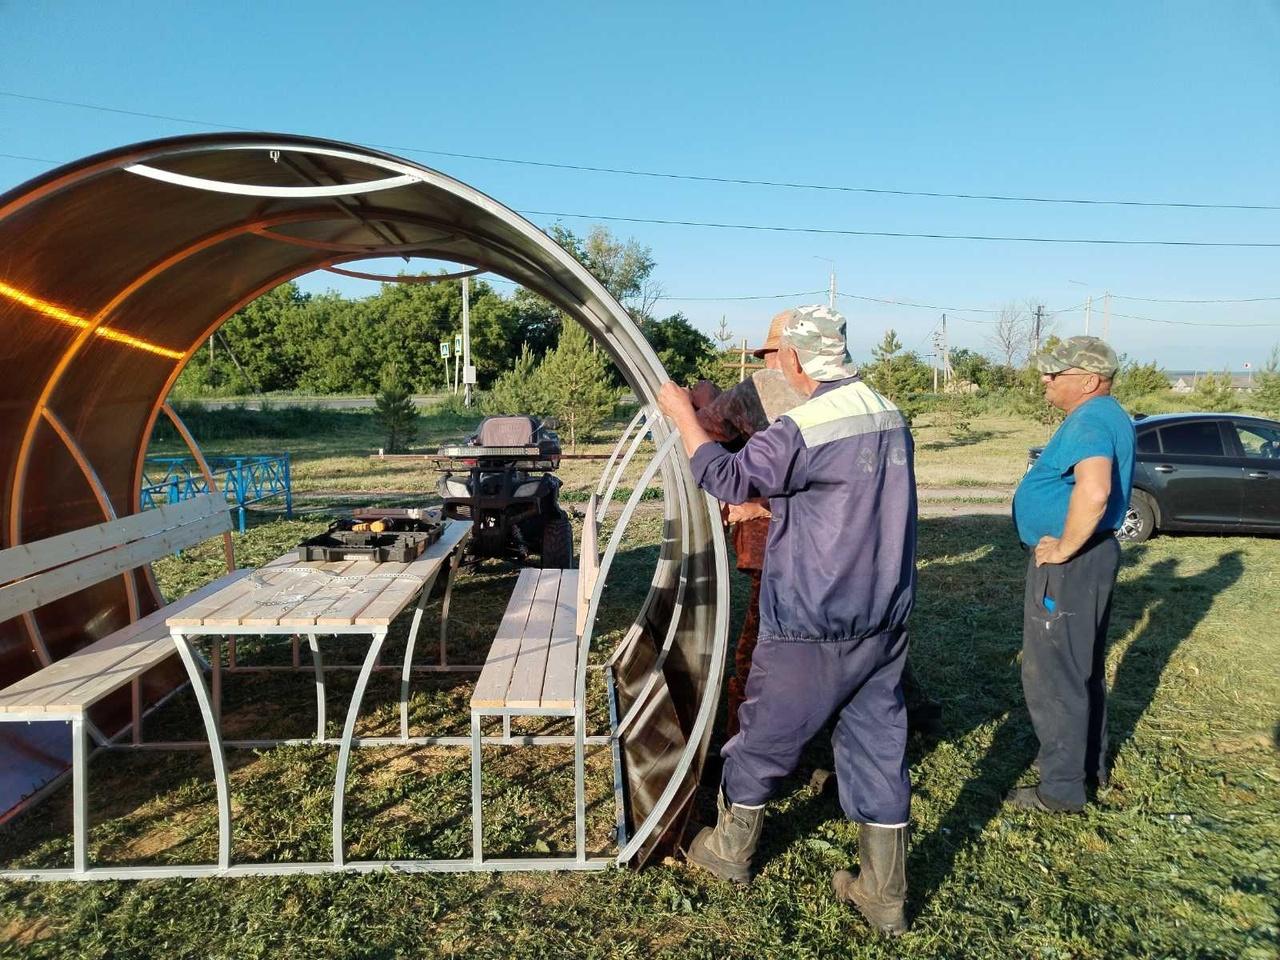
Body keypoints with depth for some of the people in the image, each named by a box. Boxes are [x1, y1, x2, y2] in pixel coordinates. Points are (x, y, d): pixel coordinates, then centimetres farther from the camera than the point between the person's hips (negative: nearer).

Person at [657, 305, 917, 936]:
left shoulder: (805, 427, -22)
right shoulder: (890, 416, 6)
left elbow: (727, 479, -14)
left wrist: (682, 415, -2)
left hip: (812, 629, -7)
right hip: (885, 621, 7)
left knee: (764, 736, 13)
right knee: (878, 743, 14)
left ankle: (730, 850, 35)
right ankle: (884, 895, 25)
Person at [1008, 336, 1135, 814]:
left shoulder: (1088, 421, -22)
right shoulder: (1110, 416, 12)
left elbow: (1093, 492, -39)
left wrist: (1064, 547, -26)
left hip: (1069, 565, -11)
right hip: (1095, 555, 11)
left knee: (1053, 676, 0)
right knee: (1085, 668, 22)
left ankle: (1062, 788, 10)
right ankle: (1090, 761, 37)